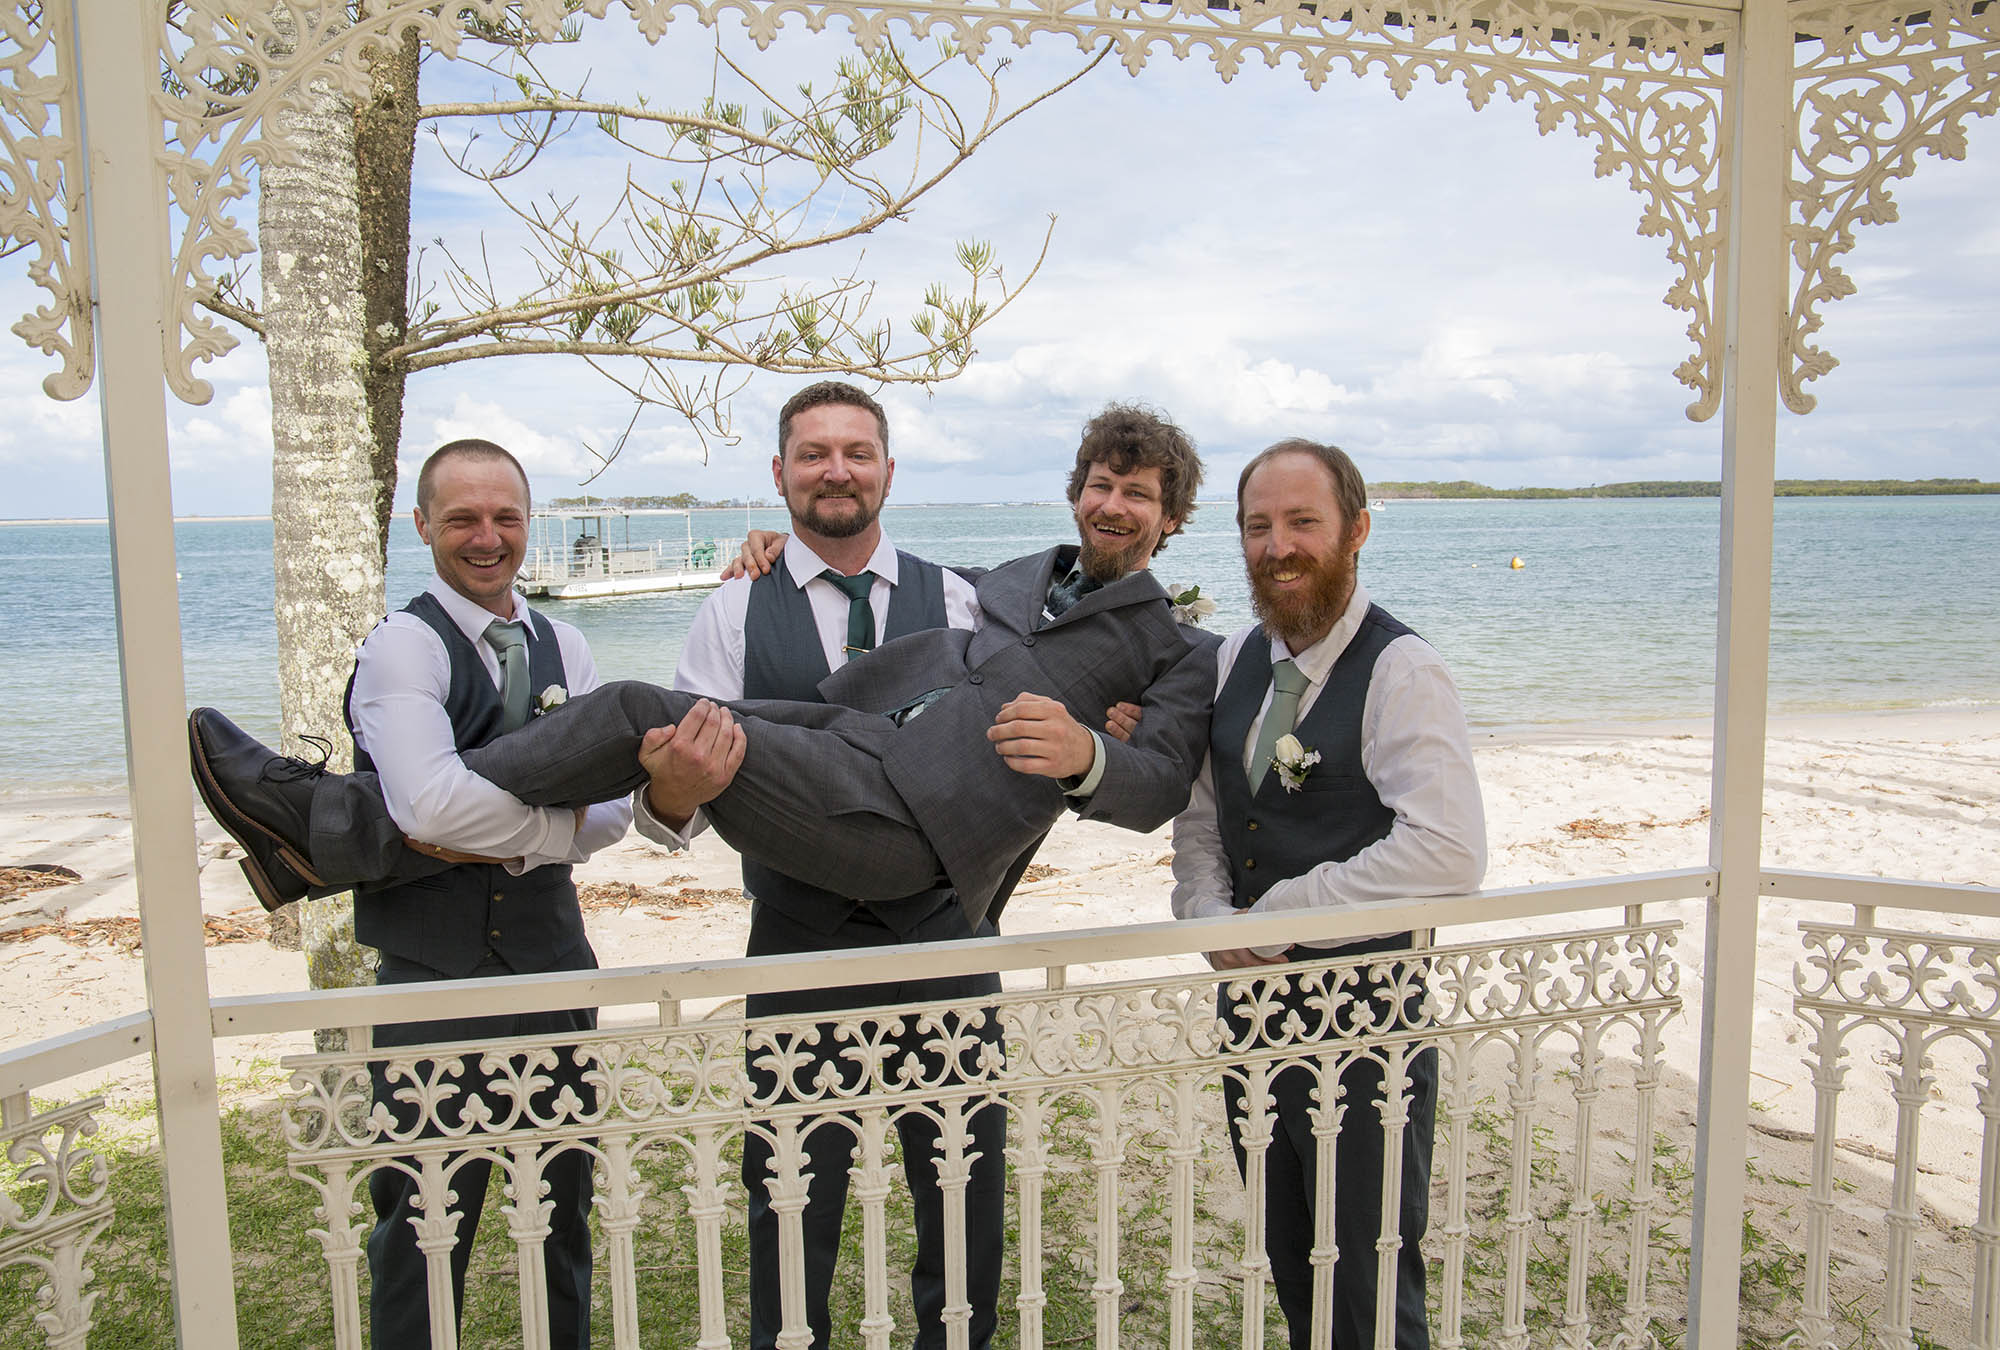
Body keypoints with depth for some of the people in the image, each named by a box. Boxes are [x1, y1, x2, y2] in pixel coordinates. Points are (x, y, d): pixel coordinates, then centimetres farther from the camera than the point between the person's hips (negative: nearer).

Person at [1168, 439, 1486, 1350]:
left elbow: (1450, 854, -26)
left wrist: (1278, 911, -19)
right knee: (1290, 1267, 22)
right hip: (1251, 1003, 7)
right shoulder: (1235, 661, 8)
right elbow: (1199, 815, 14)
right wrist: (1208, 915, -6)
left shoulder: (1400, 672, -15)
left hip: (1363, 1012, -6)